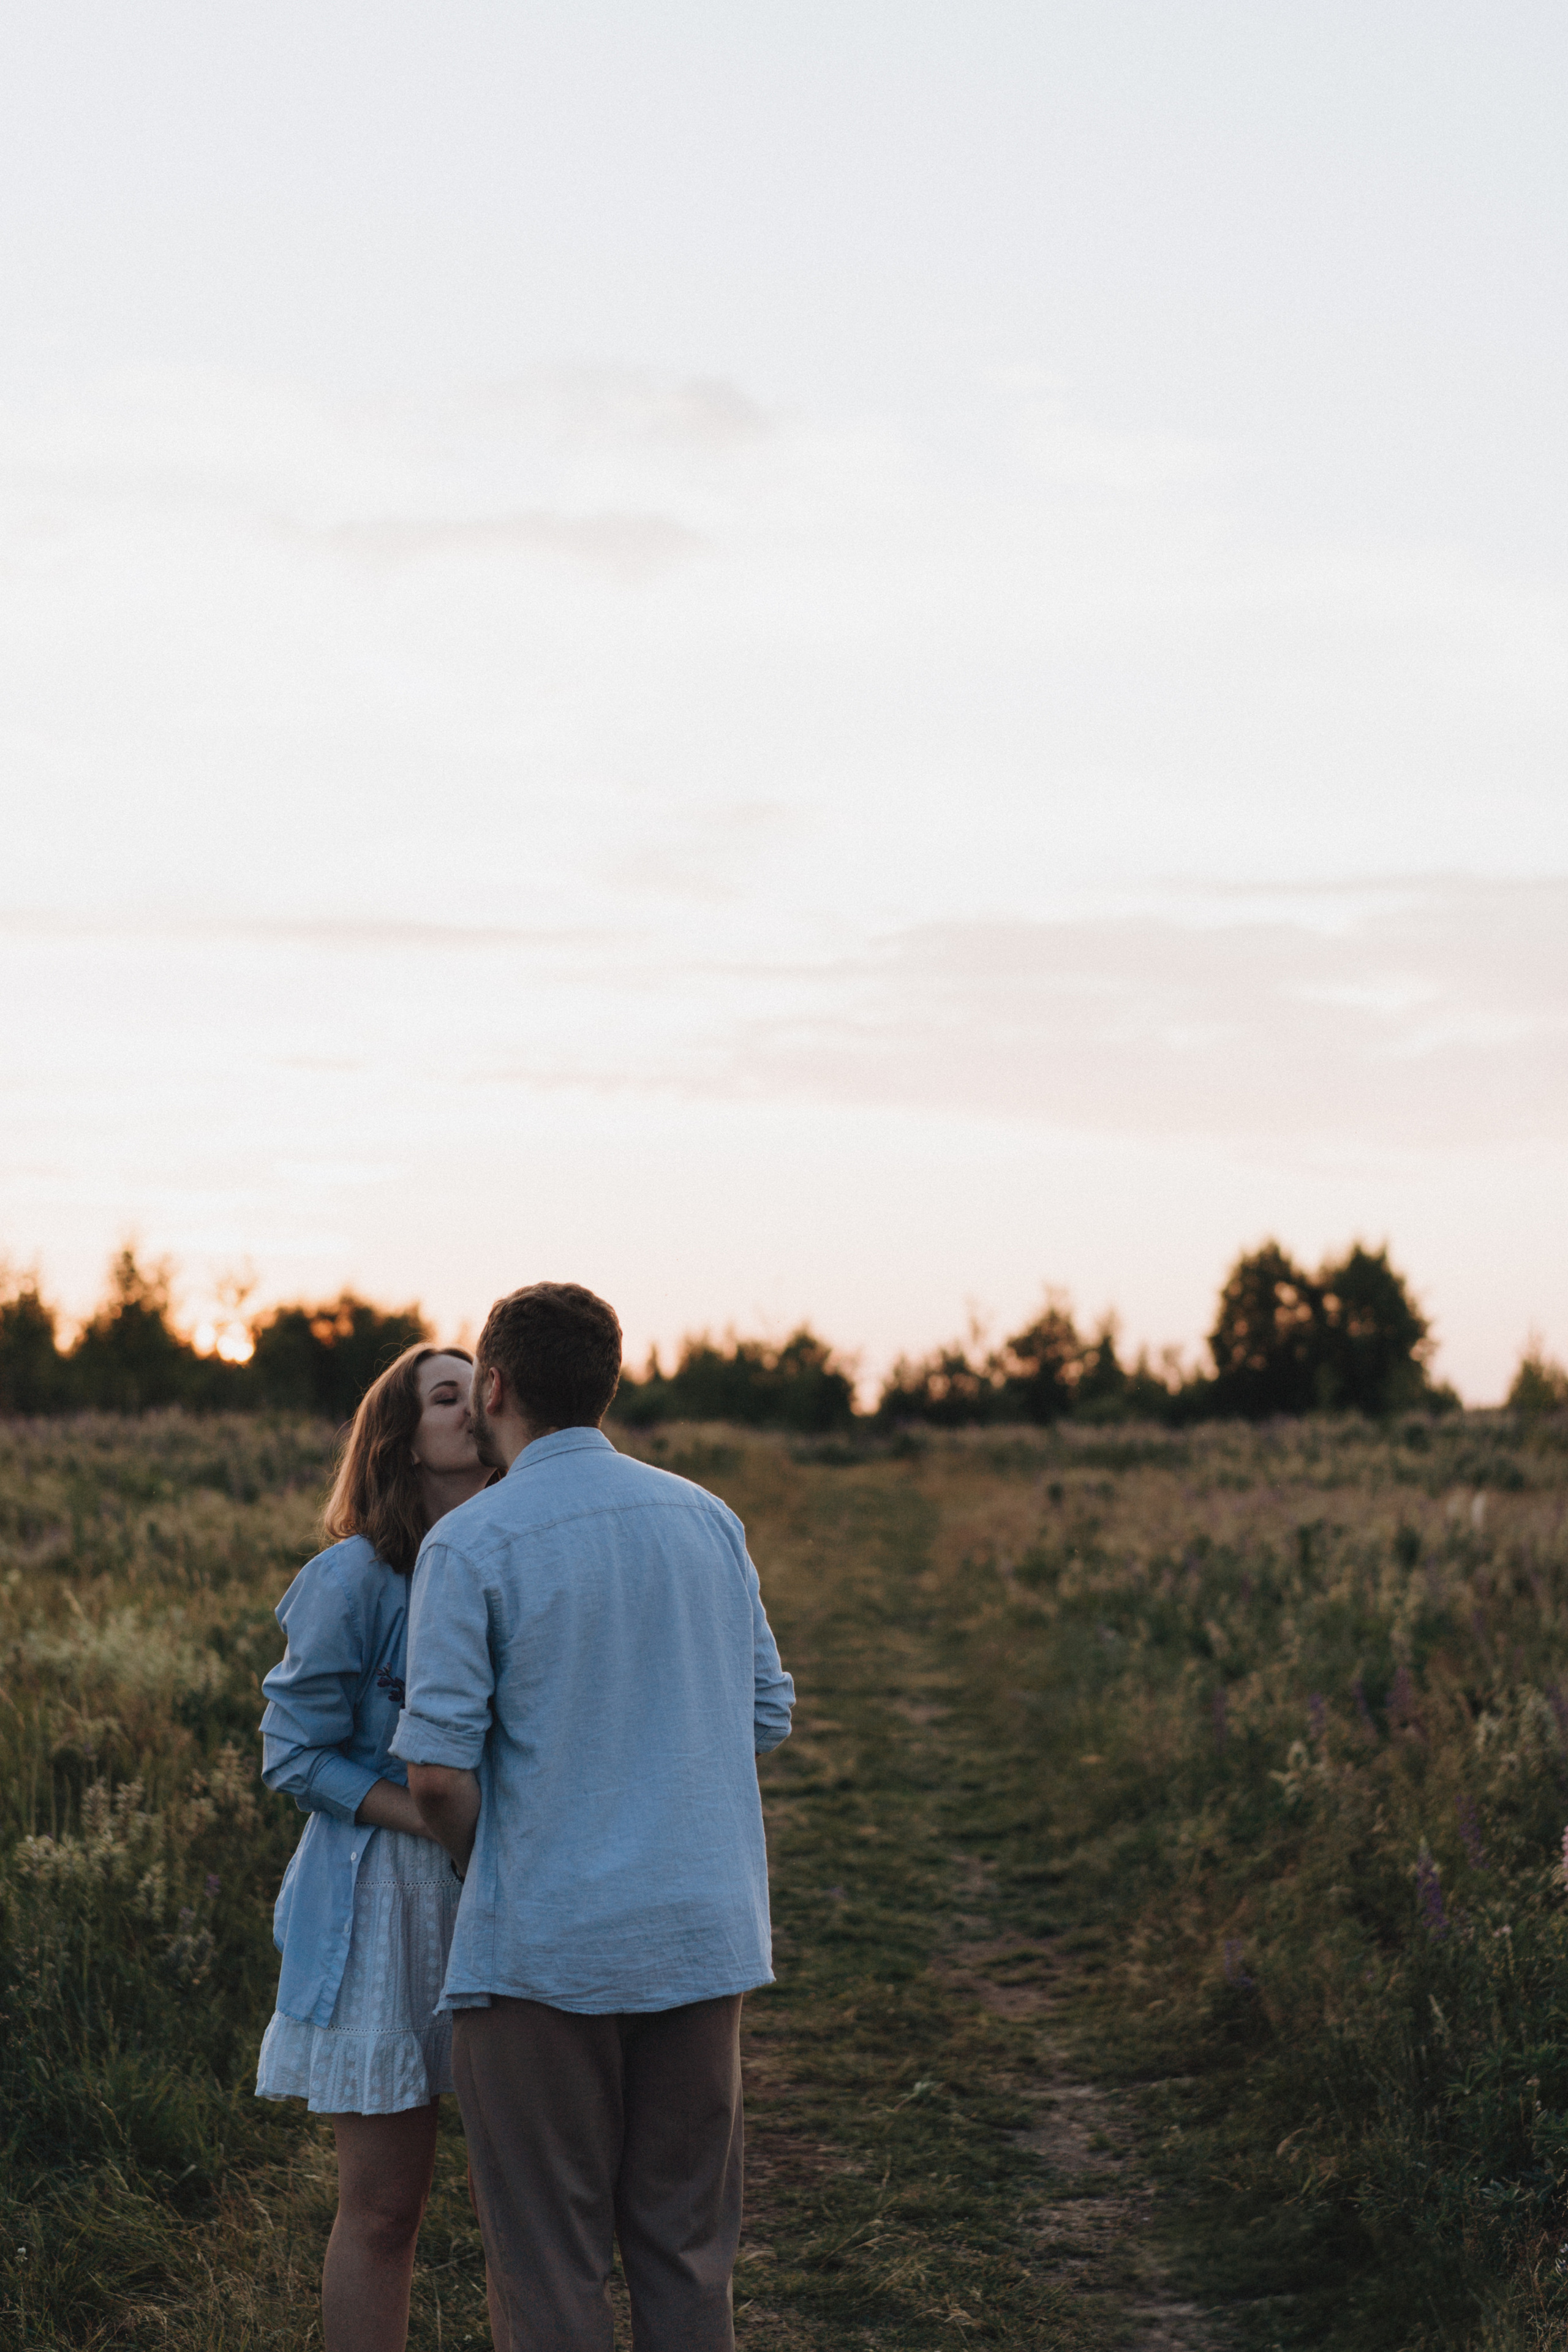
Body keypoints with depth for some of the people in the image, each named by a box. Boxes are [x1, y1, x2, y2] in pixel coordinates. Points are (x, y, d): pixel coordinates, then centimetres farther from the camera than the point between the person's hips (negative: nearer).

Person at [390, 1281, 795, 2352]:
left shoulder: (471, 1543, -9)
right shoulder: (709, 1520, 7)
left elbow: (440, 1768, -13)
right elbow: (767, 1719, 12)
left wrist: (487, 1875, 6)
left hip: (545, 1947, -5)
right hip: (703, 1934, 5)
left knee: (552, 2263, 4)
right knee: (687, 2251, 13)